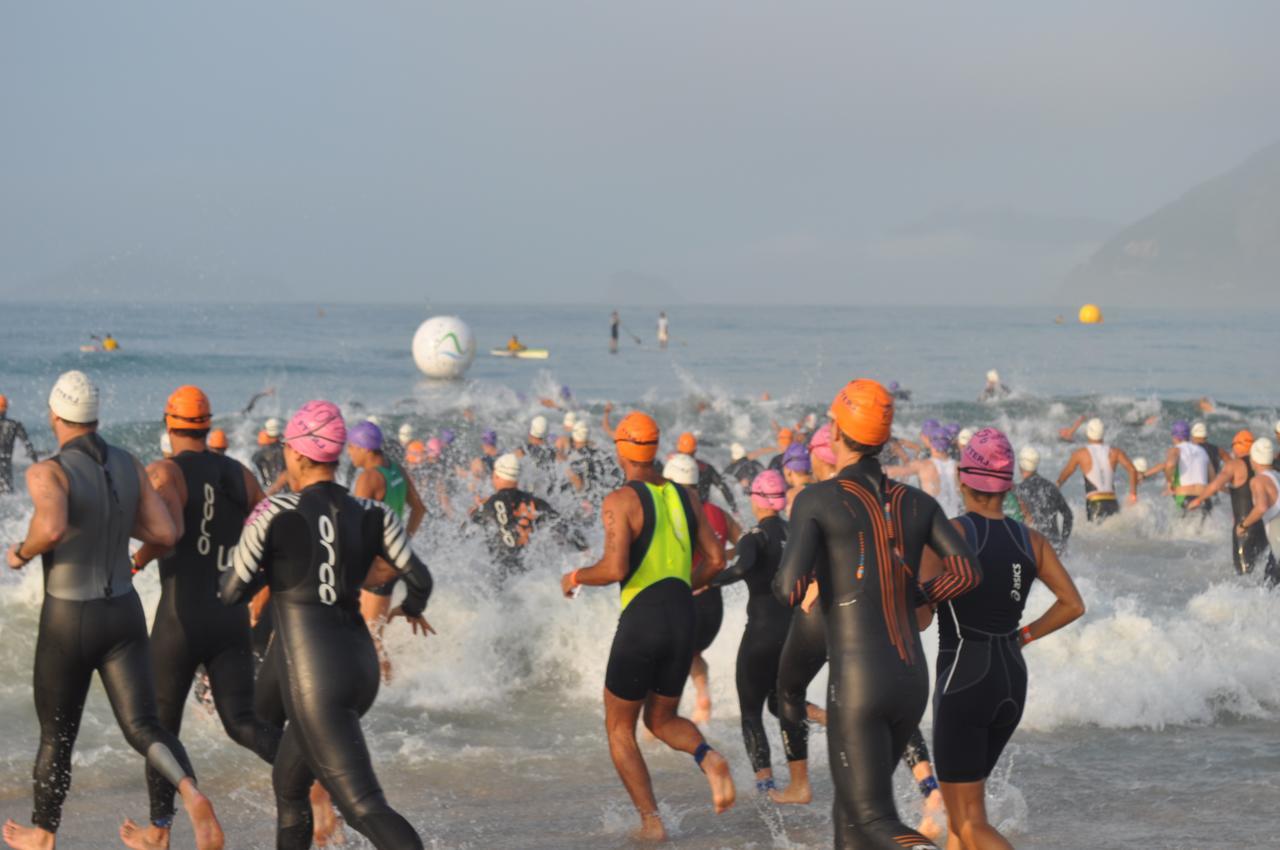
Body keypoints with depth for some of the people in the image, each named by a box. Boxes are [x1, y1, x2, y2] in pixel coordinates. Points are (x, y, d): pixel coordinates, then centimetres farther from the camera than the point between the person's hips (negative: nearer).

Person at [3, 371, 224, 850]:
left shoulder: (47, 472, -18)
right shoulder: (130, 465, 1)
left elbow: (52, 529, -39)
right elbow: (167, 534, 2)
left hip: (68, 622, -4)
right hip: (123, 614, 4)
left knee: (56, 736, 17)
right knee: (143, 729, -2)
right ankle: (193, 798, -32)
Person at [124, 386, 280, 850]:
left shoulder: (165, 472, -8)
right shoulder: (240, 474, 9)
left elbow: (169, 530, -27)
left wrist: (137, 561, -10)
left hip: (182, 616, -4)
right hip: (233, 617, 4)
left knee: (161, 723, 13)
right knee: (242, 723, -1)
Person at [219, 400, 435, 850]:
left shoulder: (274, 514, -7)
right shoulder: (372, 514, 5)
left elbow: (233, 592, -3)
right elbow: (419, 579, 1)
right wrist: (412, 608, 24)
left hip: (312, 675, -7)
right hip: (360, 664, 7)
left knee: (363, 806, -10)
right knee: (288, 783, 26)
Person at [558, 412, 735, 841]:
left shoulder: (621, 500, -9)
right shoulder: (684, 496, 9)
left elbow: (615, 568, -19)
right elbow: (716, 560, 9)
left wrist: (576, 577, 0)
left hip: (640, 622, -5)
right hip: (683, 619, 5)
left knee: (619, 727, 13)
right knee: (662, 719, 21)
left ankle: (651, 821, 3)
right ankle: (708, 757, -11)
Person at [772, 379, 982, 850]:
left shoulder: (817, 499, -5)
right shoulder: (918, 503, 10)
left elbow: (790, 588, -15)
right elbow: (967, 571, -1)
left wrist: (789, 583, 10)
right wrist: (913, 595, 14)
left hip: (857, 684, -6)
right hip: (913, 681, 6)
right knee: (851, 805, 22)